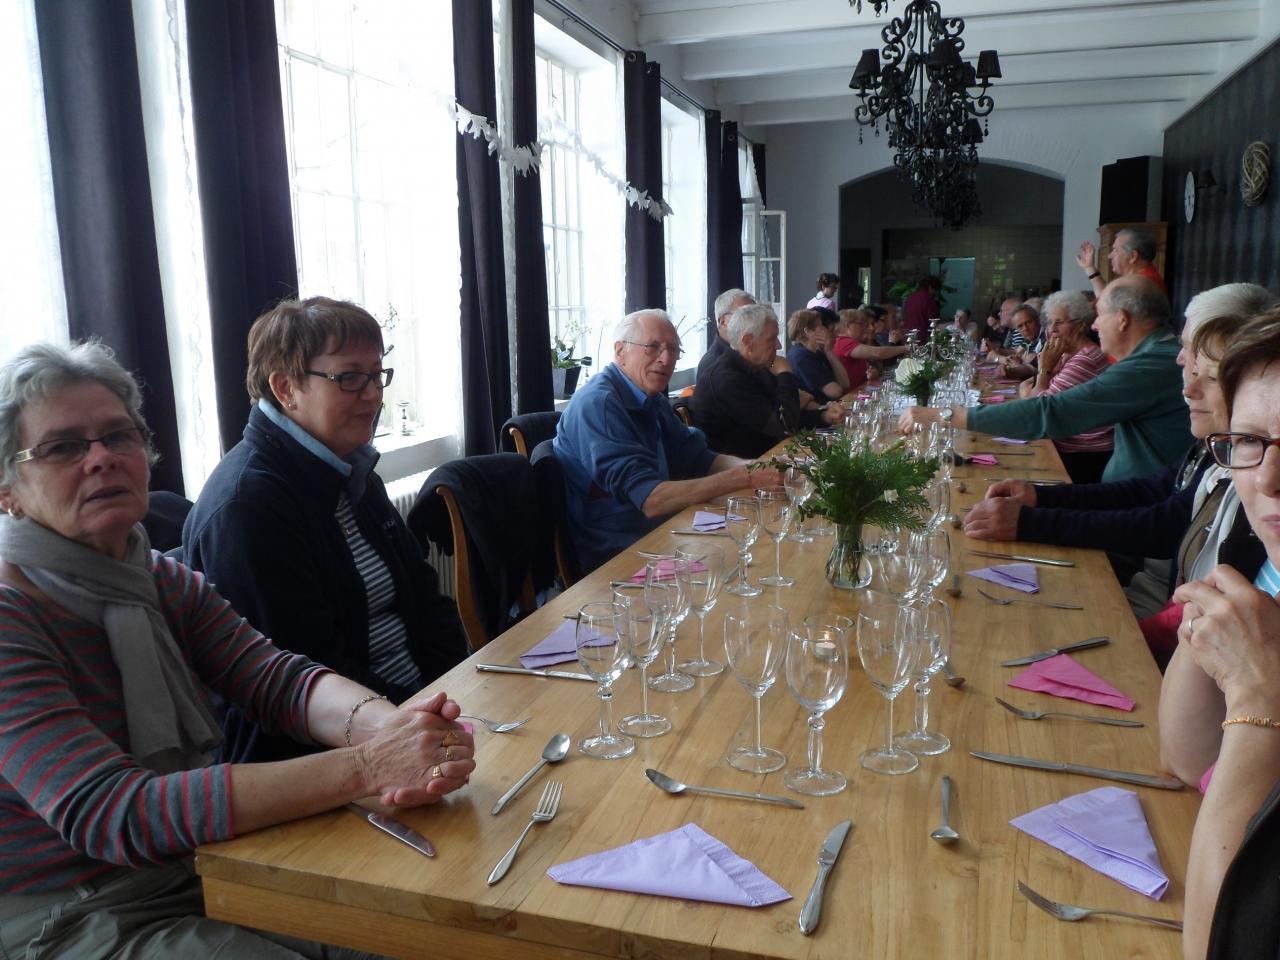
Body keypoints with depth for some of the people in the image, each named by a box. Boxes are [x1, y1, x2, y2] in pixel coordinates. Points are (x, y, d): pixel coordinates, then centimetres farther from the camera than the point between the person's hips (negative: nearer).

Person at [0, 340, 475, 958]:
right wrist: (363, 767, -37)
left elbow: (274, 676, -10)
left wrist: (386, 727, -32)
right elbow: (109, 814, -28)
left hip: (203, 872, 6)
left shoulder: (166, 583, 5)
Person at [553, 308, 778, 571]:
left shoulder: (653, 400, 12)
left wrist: (755, 469, -8)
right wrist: (742, 478, -26)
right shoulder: (598, 404, -19)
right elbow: (650, 500, -26)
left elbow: (698, 458, 11)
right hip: (610, 557, -9)